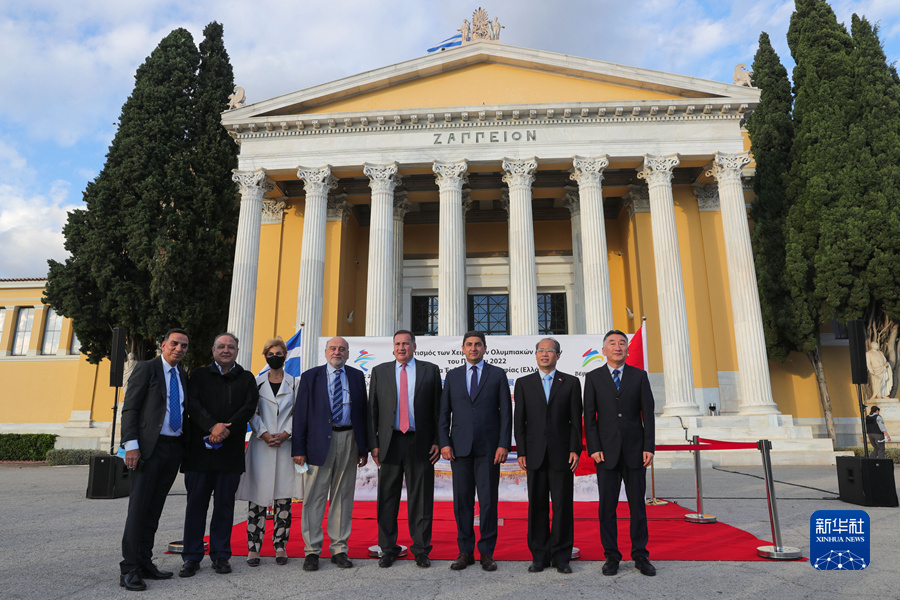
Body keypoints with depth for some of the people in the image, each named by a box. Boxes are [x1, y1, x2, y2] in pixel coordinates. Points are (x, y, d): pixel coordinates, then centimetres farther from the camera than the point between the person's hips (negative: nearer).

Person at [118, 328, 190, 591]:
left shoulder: (183, 376, 15)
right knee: (138, 507, -4)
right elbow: (129, 408, -7)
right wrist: (131, 445, -16)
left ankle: (144, 563, 18)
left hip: (174, 448, 6)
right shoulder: (146, 368, -1)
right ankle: (129, 569, 2)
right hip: (149, 446, -6)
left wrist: (185, 449, 9)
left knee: (155, 508, 11)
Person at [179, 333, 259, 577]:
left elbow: (249, 407, -2)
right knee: (196, 502, 4)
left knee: (225, 503, 6)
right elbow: (192, 404, -4)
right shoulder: (199, 375, 10)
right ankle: (191, 557, 14)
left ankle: (221, 555, 16)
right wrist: (212, 426, -19)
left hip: (231, 450, 0)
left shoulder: (246, 379, 10)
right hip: (199, 448, 0)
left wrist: (227, 430, -15)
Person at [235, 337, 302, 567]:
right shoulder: (257, 382, 10)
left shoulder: (294, 384, 9)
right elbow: (252, 413, 4)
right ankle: (253, 548, 7)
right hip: (261, 446, 0)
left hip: (286, 445, 0)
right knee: (257, 497, -1)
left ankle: (280, 546, 11)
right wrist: (265, 434, -9)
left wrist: (285, 434, -9)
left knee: (283, 497, 1)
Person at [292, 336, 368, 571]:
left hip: (349, 440, 2)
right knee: (314, 497, 2)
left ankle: (339, 549, 19)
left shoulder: (357, 376, 10)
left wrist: (364, 447, 5)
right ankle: (312, 551, 14)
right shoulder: (310, 376, 5)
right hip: (320, 441, -2)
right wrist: (298, 448, -6)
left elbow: (363, 411, 10)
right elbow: (300, 414, 1)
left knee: (343, 496, 9)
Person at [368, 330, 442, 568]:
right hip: (390, 442, 1)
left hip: (420, 443, -1)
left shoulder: (430, 370, 6)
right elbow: (372, 410, 7)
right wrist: (373, 444, 0)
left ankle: (421, 550, 17)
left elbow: (438, 408, 5)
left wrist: (438, 441, -2)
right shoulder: (380, 371, 10)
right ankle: (388, 550, 22)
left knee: (421, 499, 5)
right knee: (387, 498, 8)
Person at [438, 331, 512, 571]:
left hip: (488, 448, -1)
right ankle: (465, 551, 17)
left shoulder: (498, 374, 6)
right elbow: (444, 412, 9)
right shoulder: (453, 375, 11)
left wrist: (504, 444, -6)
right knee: (462, 501, 5)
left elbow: (506, 412, 2)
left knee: (488, 501, 2)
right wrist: (444, 443, -1)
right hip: (460, 447, 2)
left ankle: (487, 553, 15)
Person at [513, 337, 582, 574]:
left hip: (561, 454, -1)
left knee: (563, 506, 3)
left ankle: (561, 557, 15)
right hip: (535, 455, 1)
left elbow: (576, 419, 4)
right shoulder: (523, 383, 8)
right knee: (537, 506, 5)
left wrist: (575, 449, -5)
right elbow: (519, 421, 6)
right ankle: (539, 556, 16)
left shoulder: (571, 382, 7)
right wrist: (521, 452, 0)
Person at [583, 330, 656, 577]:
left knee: (638, 505, 6)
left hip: (634, 450, 1)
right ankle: (611, 557, 15)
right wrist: (594, 448, -6)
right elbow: (589, 416, 1)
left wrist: (649, 447, -4)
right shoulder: (593, 378, 4)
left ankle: (640, 556, 18)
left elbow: (648, 414, 3)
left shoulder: (639, 376, 6)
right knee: (607, 506, 4)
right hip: (606, 451, 0)